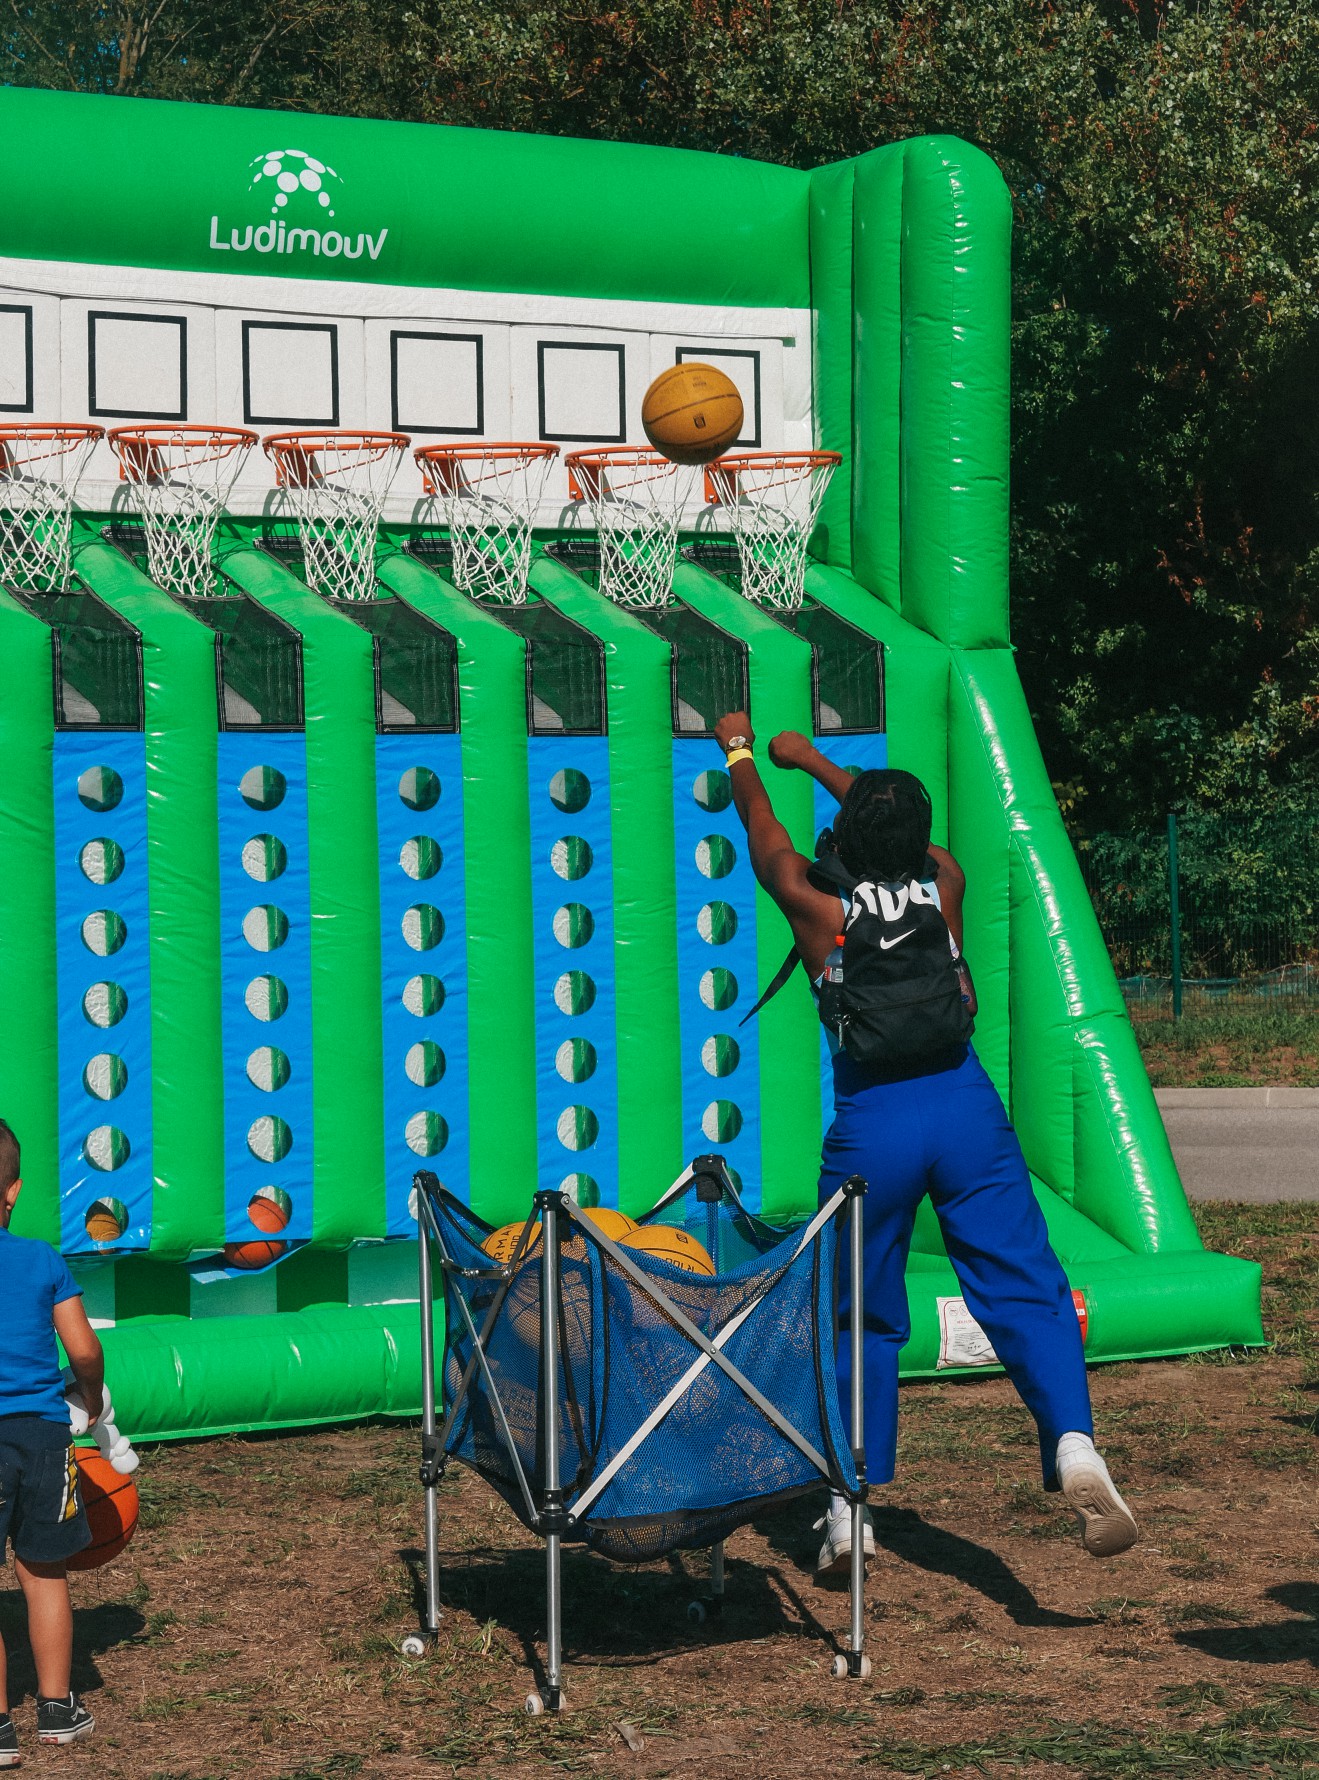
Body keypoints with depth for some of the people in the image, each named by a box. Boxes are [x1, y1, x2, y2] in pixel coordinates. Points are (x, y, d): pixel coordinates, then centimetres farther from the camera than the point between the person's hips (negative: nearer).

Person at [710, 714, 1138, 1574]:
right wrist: (814, 760, 42)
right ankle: (1074, 1441, -28)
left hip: (871, 1122, -1)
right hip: (967, 1106, 1)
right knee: (1025, 1288, -6)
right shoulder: (944, 883, 6)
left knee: (865, 1320, 11)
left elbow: (761, 822, 20)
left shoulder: (814, 903, 1)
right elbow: (901, 825, 28)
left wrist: (740, 750, 40)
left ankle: (851, 1502, 10)